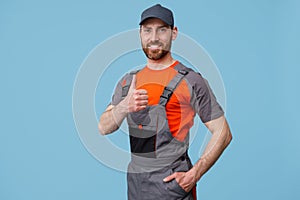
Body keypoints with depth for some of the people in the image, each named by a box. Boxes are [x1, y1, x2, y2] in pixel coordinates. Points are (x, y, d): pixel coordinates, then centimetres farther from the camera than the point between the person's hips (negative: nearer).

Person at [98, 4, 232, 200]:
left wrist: (194, 174, -16)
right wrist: (124, 107, -21)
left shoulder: (191, 80, -7)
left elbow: (223, 133, -7)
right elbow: (104, 128, 0)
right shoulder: (128, 81, 8)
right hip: (135, 183, 5)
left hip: (172, 184, -4)